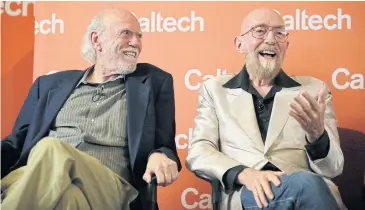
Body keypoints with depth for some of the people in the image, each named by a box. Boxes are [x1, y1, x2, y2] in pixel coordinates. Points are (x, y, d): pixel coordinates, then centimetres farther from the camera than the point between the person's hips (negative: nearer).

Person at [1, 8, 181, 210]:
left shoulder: (155, 81, 15)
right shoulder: (50, 84, 20)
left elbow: (165, 145, 11)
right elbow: (17, 141, 18)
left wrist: (160, 157, -14)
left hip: (108, 188, 0)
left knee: (49, 150, -31)